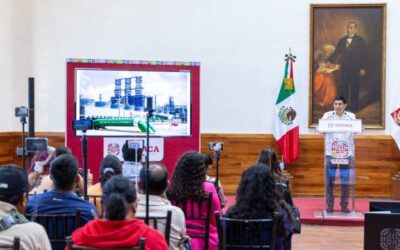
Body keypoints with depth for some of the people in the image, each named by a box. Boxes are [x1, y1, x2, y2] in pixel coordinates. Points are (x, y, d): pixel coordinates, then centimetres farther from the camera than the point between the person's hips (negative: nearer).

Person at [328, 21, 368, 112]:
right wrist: (330, 61, -2)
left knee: (354, 88, 3)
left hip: (355, 69, -3)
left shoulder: (360, 40, -1)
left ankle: (354, 107, 12)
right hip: (344, 67, 4)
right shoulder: (342, 40, 11)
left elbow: (364, 55, -3)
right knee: (343, 88, 5)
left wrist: (363, 68, -10)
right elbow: (337, 52, 11)